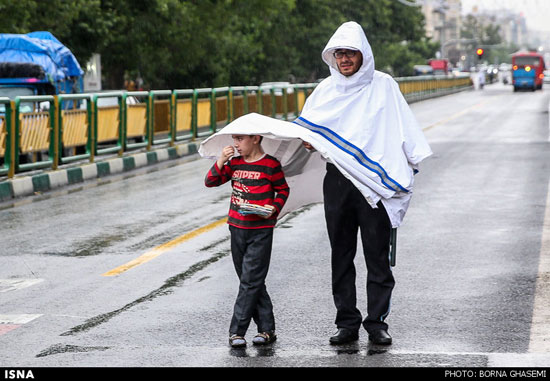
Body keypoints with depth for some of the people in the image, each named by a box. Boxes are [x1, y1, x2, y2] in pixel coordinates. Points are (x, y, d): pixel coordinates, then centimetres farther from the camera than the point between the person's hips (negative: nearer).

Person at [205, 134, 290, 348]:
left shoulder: (270, 165, -6)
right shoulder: (234, 164, 8)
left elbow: (283, 190, 5)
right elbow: (210, 182, 5)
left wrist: (274, 208, -12)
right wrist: (221, 161, -9)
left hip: (261, 230, -6)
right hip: (237, 228, 6)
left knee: (250, 281, -7)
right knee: (251, 282, 9)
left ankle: (237, 331, -5)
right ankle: (267, 329, 17)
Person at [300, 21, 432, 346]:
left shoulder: (383, 86, 3)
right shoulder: (326, 90, 11)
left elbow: (403, 129, 3)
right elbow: (304, 128, 16)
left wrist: (412, 164, -7)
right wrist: (307, 142, -6)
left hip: (376, 182, -3)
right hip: (337, 180, 3)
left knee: (378, 256, -2)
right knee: (341, 256, 5)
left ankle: (377, 323, 5)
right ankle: (347, 324, 11)